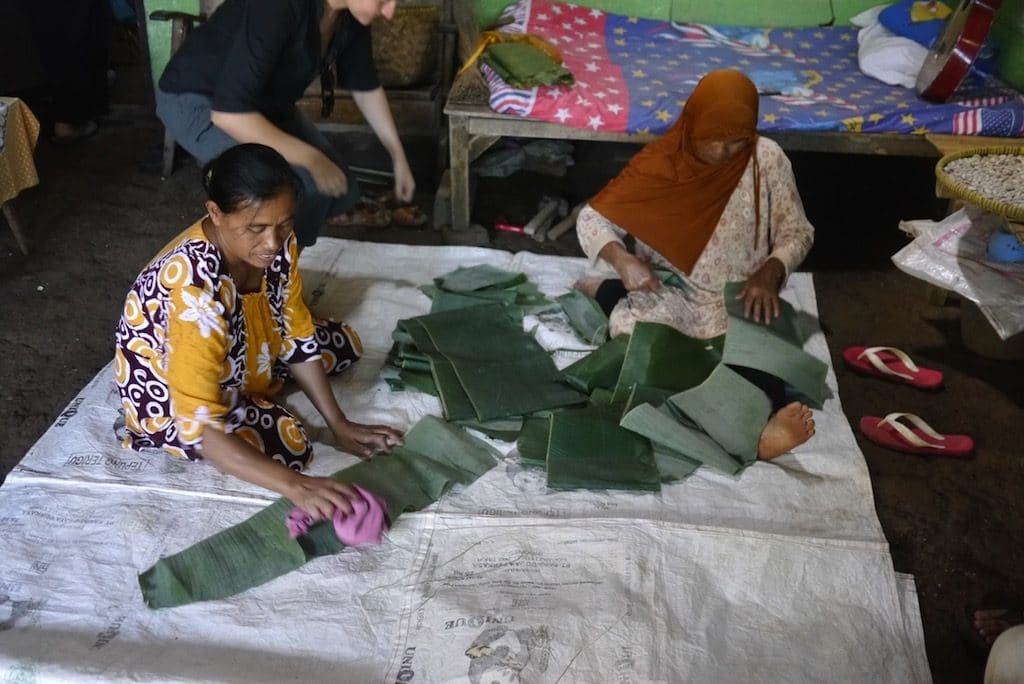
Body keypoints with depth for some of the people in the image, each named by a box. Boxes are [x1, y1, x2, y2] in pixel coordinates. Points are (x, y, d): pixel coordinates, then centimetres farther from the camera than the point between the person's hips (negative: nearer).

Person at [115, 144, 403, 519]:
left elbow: (296, 335, -8)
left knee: (343, 344, 8)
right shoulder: (195, 288, -42)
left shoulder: (276, 243, -21)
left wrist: (339, 424, -11)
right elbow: (199, 426, -43)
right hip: (168, 393, -6)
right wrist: (295, 486, -49)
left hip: (239, 354, 7)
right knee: (288, 444, -22)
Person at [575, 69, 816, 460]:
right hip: (667, 296, 1)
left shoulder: (768, 160, -7)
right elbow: (592, 219, -4)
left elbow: (796, 233, 2)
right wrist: (622, 260, -25)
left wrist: (769, 273, -19)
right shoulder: (659, 163, -9)